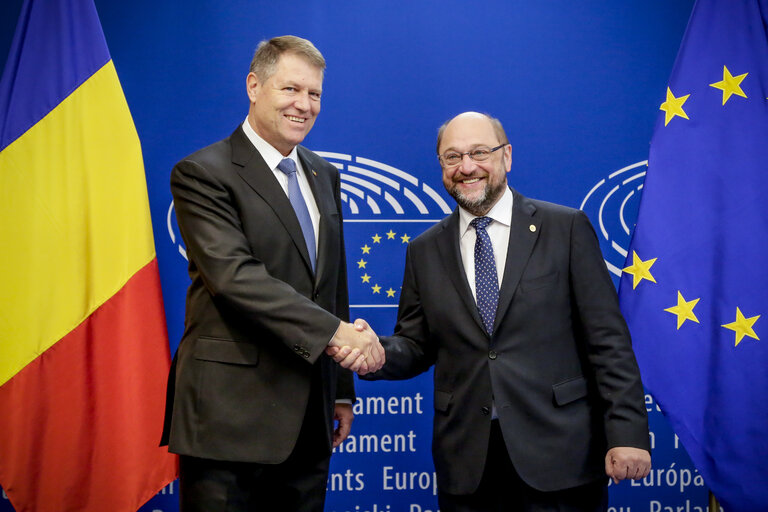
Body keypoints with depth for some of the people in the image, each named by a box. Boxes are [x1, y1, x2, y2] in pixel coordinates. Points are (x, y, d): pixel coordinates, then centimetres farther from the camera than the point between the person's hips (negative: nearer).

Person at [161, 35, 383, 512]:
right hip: (231, 416, -6)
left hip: (308, 418, 6)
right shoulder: (202, 173, -7)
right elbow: (234, 275, -20)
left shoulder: (324, 175, 16)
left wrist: (342, 391, 17)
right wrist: (333, 330, -26)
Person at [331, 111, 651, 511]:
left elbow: (608, 340, -3)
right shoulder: (425, 251, 8)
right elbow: (416, 346, 10)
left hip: (559, 453, -2)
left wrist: (627, 433, -9)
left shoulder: (566, 228, 0)